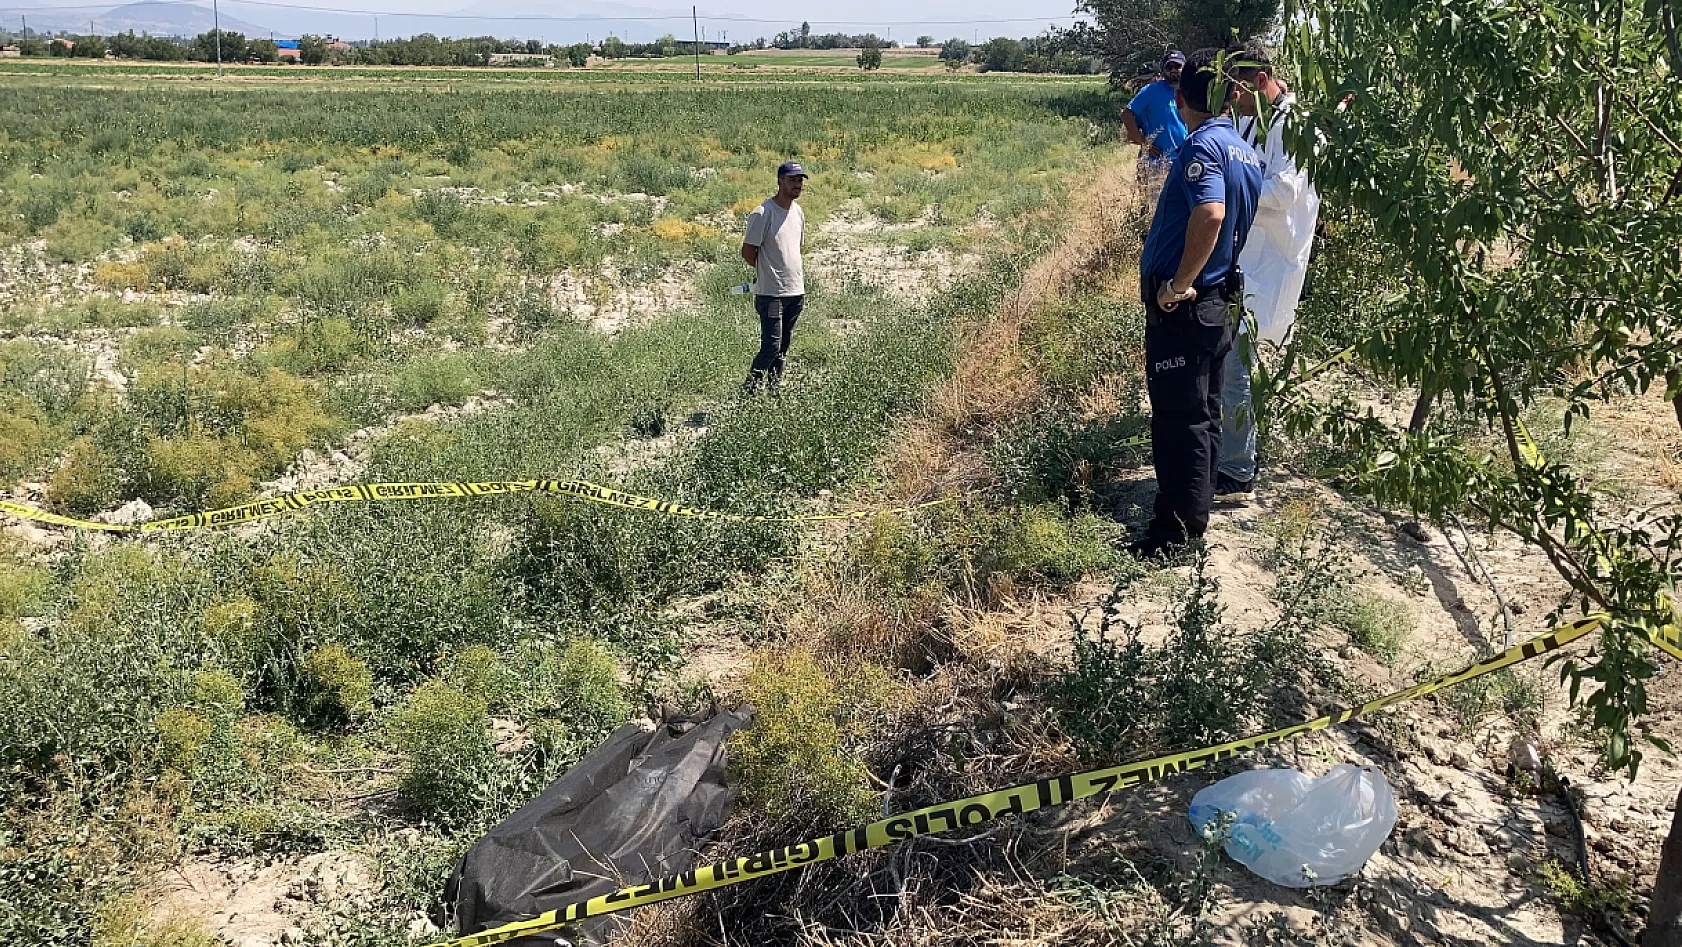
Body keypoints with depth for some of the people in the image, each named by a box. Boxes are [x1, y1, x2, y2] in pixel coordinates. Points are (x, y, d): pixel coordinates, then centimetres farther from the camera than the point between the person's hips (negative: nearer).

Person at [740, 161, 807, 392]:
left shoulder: (798, 212, 12)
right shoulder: (762, 213, -12)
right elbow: (748, 252, -8)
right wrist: (766, 272, 6)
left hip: (795, 292, 7)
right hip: (771, 293, -7)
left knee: (784, 347, 11)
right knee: (771, 346, -10)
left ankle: (775, 388, 19)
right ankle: (750, 388, 2)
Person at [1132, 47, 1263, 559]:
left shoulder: (1203, 145, -17)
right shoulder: (1249, 154, 10)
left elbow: (1210, 213, -34)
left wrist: (1180, 284, -26)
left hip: (1180, 305, -9)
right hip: (1219, 303, 9)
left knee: (1178, 417, -2)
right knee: (1203, 411, 18)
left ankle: (1179, 530, 6)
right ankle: (1197, 503, 31)